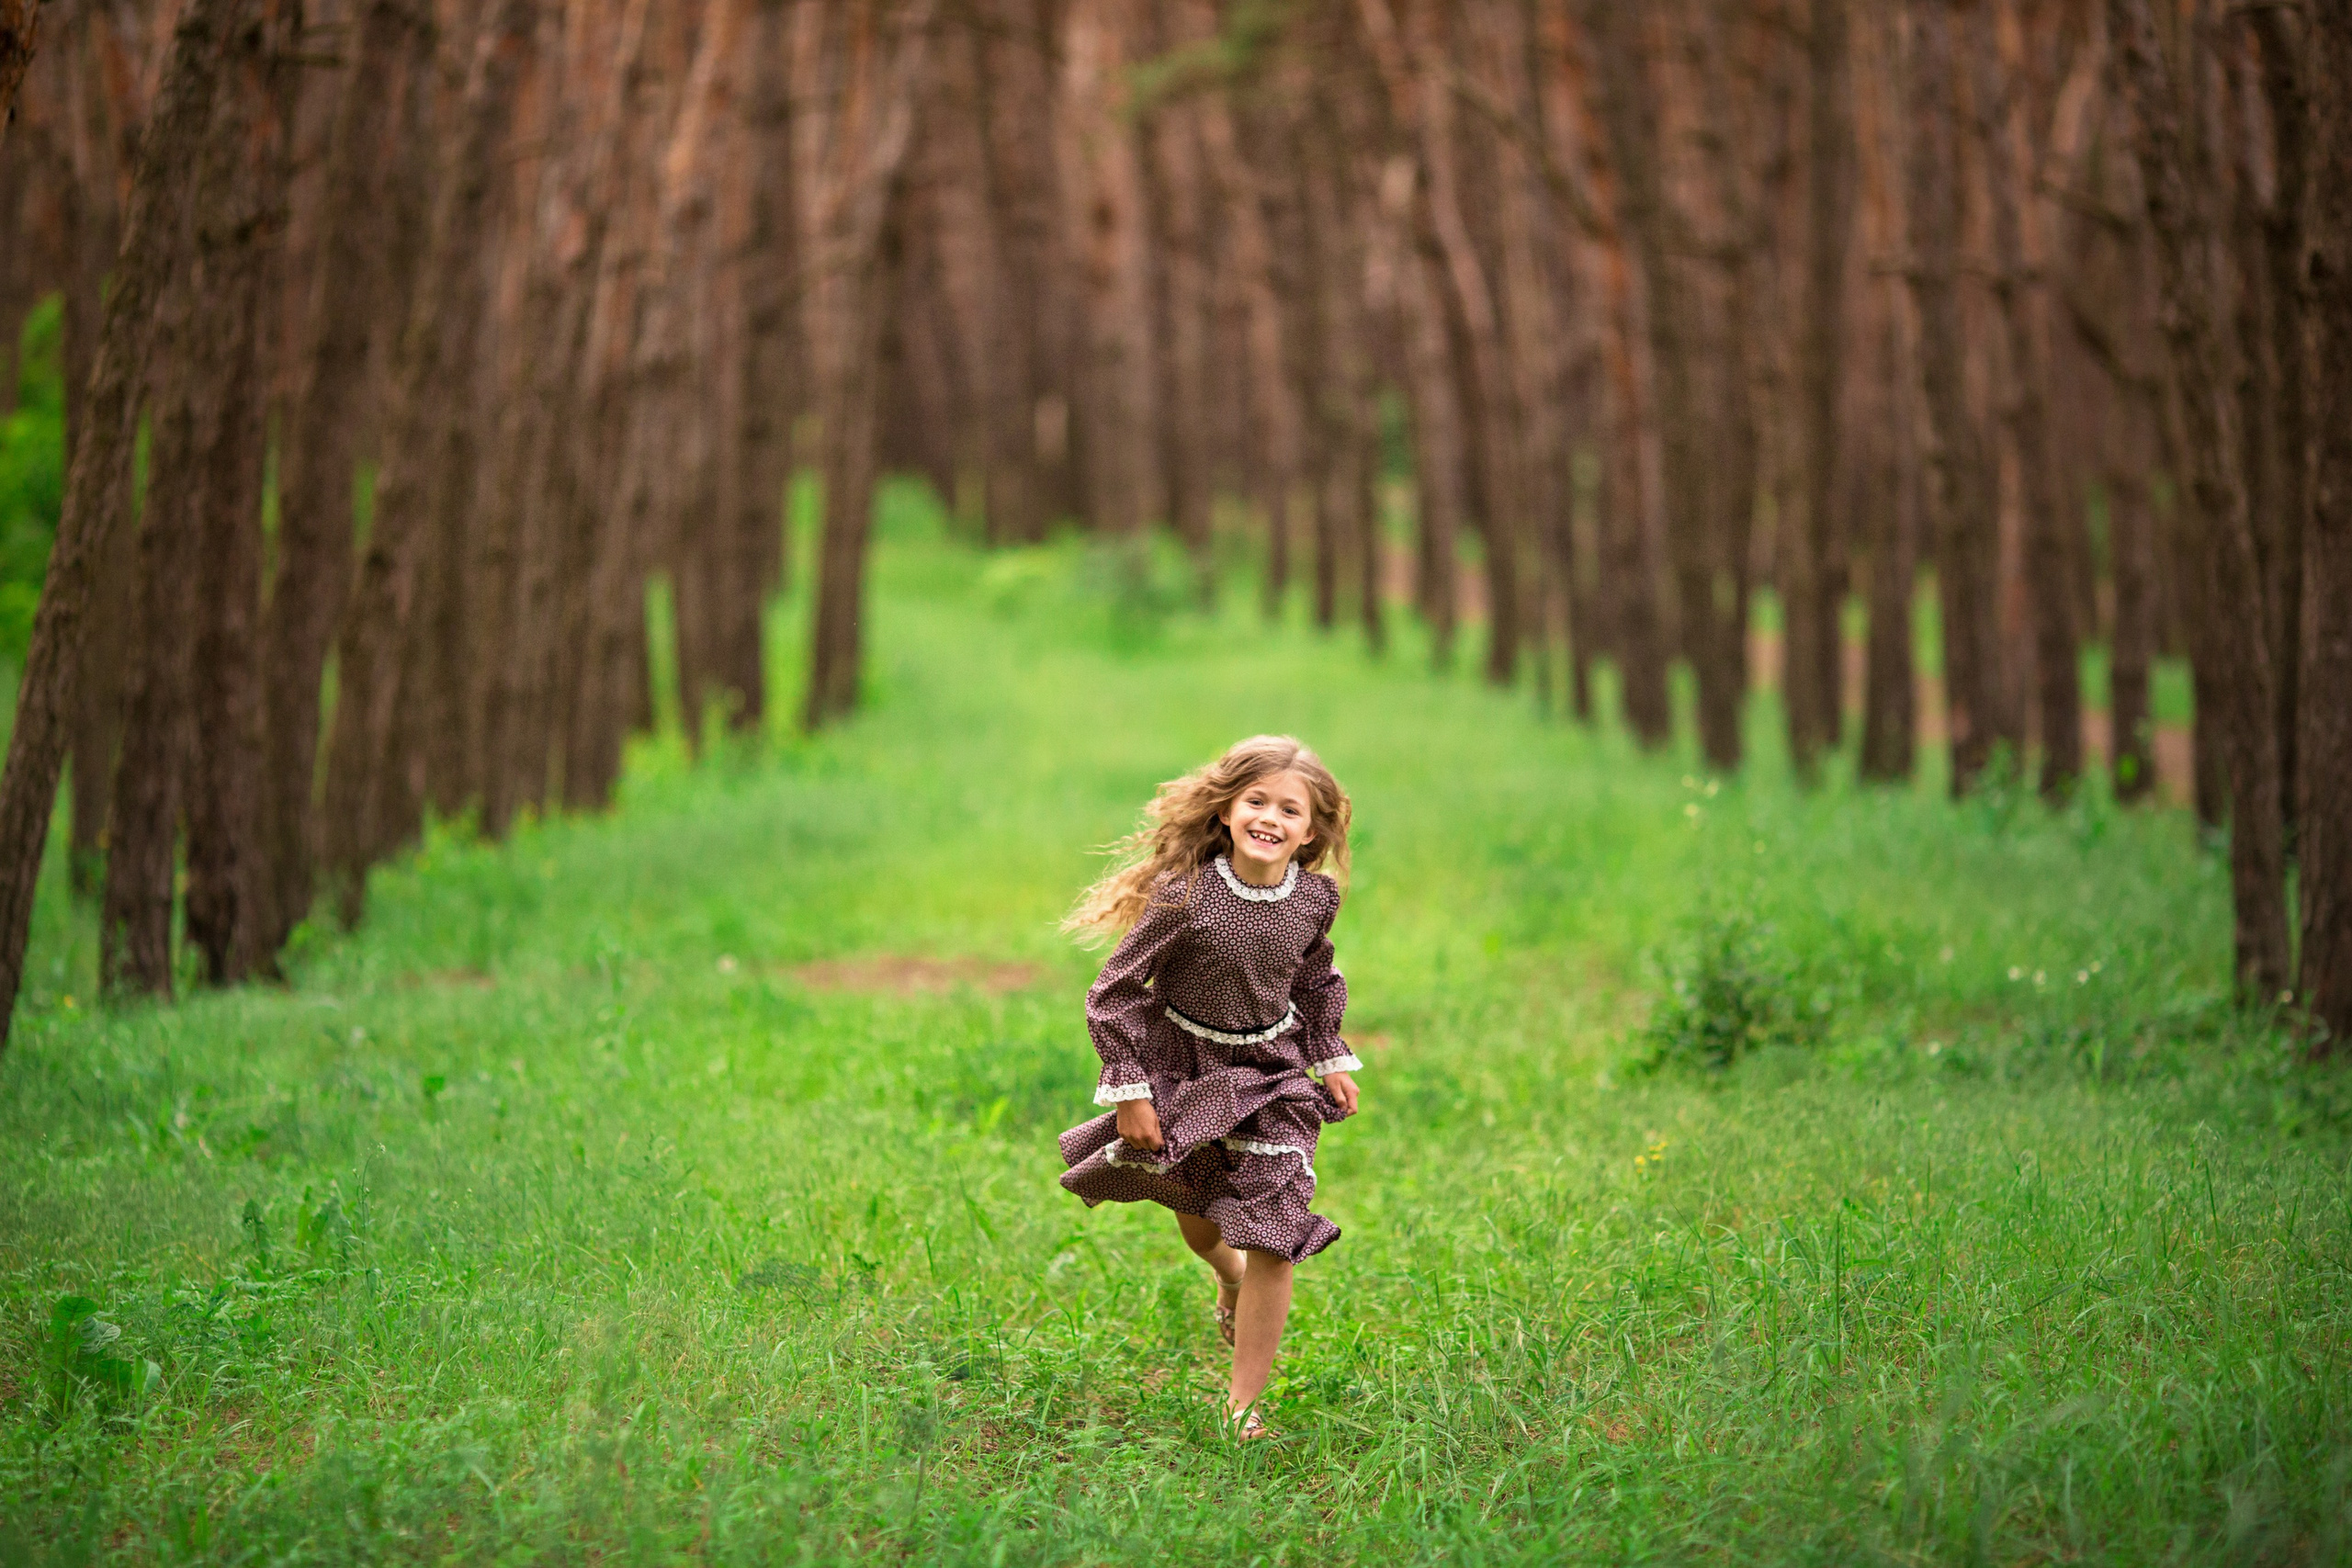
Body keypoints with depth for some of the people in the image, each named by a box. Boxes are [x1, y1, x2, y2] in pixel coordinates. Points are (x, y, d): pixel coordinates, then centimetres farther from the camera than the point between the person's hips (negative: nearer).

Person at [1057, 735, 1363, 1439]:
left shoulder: (1316, 898, -14)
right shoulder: (1185, 896, -28)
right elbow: (1111, 995, -19)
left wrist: (1331, 1060, 12)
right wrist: (1130, 1093, -19)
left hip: (1269, 1070, 2)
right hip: (1181, 1067, -2)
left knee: (1272, 1240, -5)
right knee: (1195, 1214, 21)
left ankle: (1243, 1403, 7)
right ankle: (1231, 1279, 59)